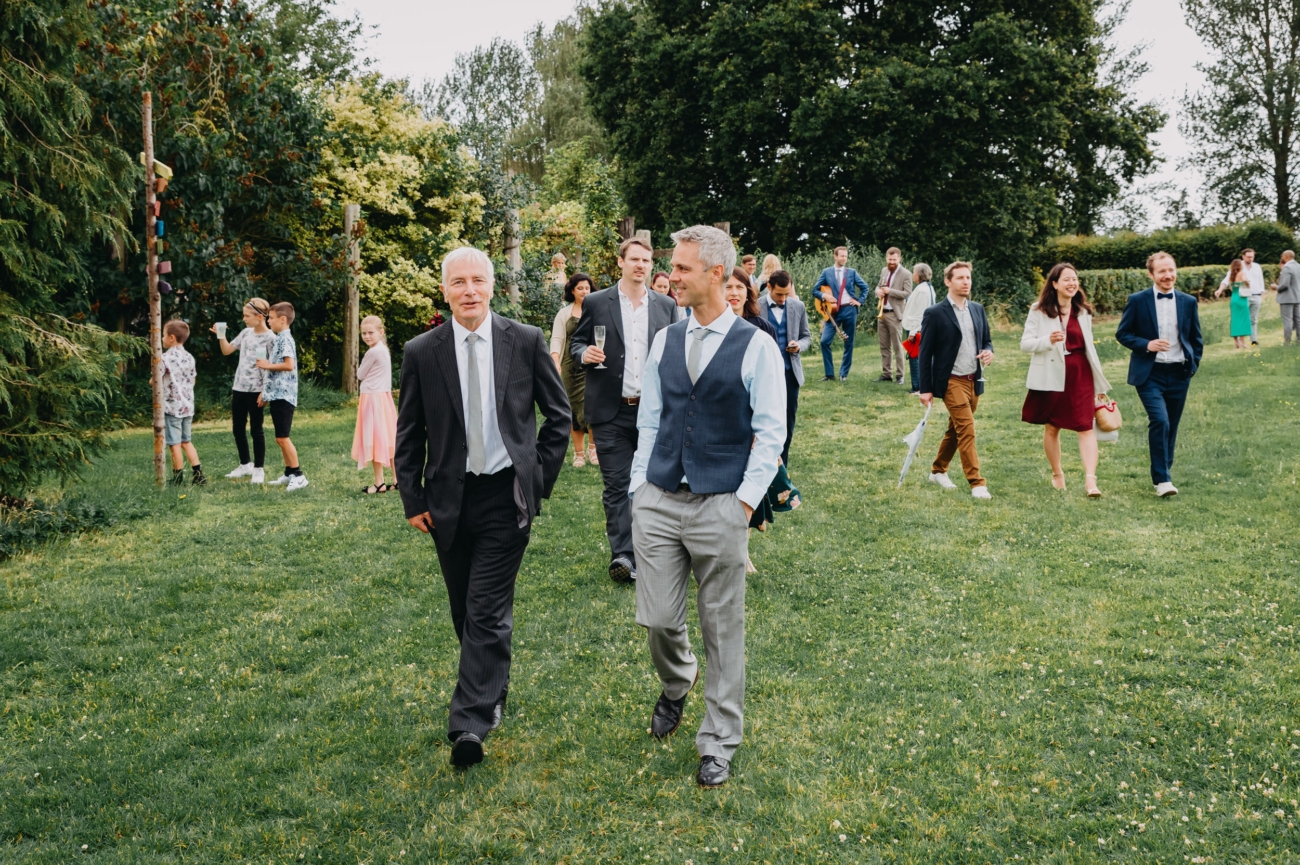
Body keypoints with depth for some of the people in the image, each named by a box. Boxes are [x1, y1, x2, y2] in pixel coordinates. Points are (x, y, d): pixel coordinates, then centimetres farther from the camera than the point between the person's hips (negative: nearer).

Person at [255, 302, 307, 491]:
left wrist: (268, 365, -13)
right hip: (276, 395, 10)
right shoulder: (278, 340, 17)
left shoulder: (285, 340, -12)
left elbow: (289, 365, -25)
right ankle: (289, 474, 18)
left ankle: (298, 475, -4)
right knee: (280, 437, 12)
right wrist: (265, 391, 19)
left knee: (282, 437, -9)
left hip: (283, 396, -10)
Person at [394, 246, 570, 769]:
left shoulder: (526, 342, -4)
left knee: (488, 612, -7)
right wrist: (412, 499, 1)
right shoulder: (421, 352, 0)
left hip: (506, 496, -2)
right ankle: (492, 693, 36)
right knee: (466, 611, 15)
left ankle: (470, 722, -4)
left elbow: (558, 414, 5)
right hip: (449, 499, 3)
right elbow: (409, 434, 6)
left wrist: (541, 476, 1)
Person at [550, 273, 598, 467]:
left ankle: (593, 446, 8)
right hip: (571, 365, 1)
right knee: (575, 407, 4)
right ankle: (579, 453, 11)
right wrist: (556, 363, -13)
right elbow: (557, 340, 2)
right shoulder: (564, 313, 8)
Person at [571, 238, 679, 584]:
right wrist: (585, 354, -16)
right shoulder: (596, 303, 1)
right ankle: (623, 554, -3)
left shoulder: (666, 305, 7)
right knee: (617, 484, -3)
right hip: (611, 412, -2)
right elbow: (576, 342, 8)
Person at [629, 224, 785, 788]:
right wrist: (639, 486, 7)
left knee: (723, 628, 6)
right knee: (657, 619, 5)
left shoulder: (756, 346, -5)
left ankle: (719, 744, 21)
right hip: (657, 502, 4)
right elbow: (649, 421, 12)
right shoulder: (664, 342, 8)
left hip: (720, 506, -3)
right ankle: (677, 683, 40)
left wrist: (745, 500, -11)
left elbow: (770, 433, -5)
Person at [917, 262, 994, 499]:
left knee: (956, 429, 16)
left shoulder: (977, 309, 9)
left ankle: (938, 470, 32)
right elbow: (925, 353, -7)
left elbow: (986, 339, 19)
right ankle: (976, 482, -9)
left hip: (974, 381, 6)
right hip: (951, 381, -6)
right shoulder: (935, 314, -9)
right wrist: (925, 389, -10)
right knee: (966, 429, -12)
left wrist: (988, 352, -6)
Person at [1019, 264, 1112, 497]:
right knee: (1052, 427, 9)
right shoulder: (1039, 311, -1)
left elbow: (1089, 347, 15)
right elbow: (1025, 343, -5)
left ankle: (1090, 479, -16)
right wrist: (1048, 340, -25)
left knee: (1085, 426, -9)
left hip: (1080, 374, 2)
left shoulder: (1083, 311, 10)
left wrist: (1100, 383, 15)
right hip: (1051, 376, -2)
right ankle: (1057, 474, 27)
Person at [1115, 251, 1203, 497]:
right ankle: (1161, 479, -11)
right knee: (1160, 422, -18)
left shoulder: (1188, 302, 6)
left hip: (1179, 374, 4)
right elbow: (1122, 333, 0)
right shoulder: (1137, 300, -3)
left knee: (1171, 427, 10)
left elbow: (1196, 338, 15)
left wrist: (1193, 365, 7)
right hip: (1149, 374, -4)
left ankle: (1163, 471, 26)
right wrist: (1146, 345, -15)